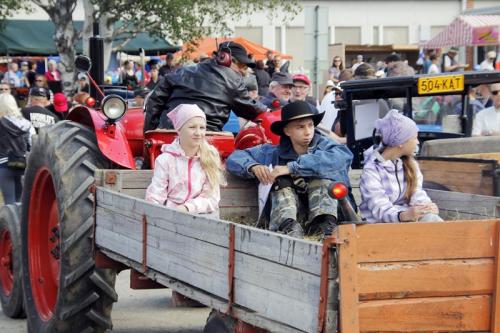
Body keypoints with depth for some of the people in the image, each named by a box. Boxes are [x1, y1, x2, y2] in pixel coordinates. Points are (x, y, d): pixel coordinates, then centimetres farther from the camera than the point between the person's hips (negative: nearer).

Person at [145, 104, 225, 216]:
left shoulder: (210, 158, 6)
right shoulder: (165, 160, 3)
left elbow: (212, 197, 0)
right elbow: (155, 197, 0)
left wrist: (188, 207, -17)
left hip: (203, 214, 1)